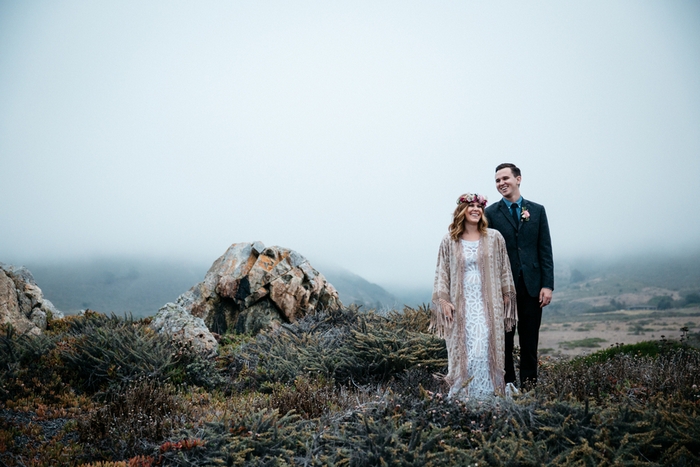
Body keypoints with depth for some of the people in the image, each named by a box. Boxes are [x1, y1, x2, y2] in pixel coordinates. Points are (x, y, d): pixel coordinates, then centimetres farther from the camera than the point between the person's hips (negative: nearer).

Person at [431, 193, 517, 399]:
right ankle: (462, 396, 7)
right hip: (461, 304, 0)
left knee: (486, 349, -1)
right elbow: (442, 273, 4)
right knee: (463, 350, 0)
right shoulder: (449, 242, 3)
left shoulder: (494, 238, 4)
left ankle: (487, 395, 8)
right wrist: (443, 300, -4)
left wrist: (506, 295, 6)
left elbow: (504, 269, 8)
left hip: (487, 303, 0)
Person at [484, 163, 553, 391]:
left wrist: (547, 284, -3)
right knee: (503, 338, 5)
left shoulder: (537, 210, 8)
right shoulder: (490, 213, 2)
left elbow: (545, 250, 5)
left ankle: (528, 383, 17)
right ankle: (506, 384, 15)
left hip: (532, 285, 1)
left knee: (530, 339, 7)